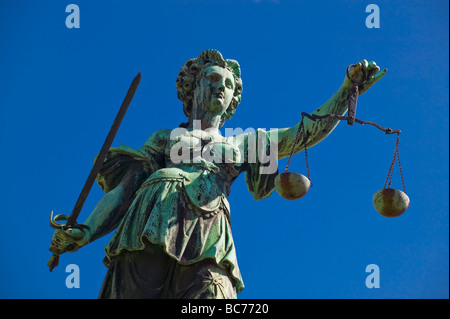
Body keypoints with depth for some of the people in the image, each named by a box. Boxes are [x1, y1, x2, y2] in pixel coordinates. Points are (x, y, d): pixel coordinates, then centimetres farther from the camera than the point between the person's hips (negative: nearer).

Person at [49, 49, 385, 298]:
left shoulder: (244, 142, 34)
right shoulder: (164, 137, 30)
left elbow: (310, 131, 28)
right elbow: (124, 189, 18)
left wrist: (348, 88, 17)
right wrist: (83, 233, 3)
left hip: (206, 241, 1)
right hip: (150, 229, 0)